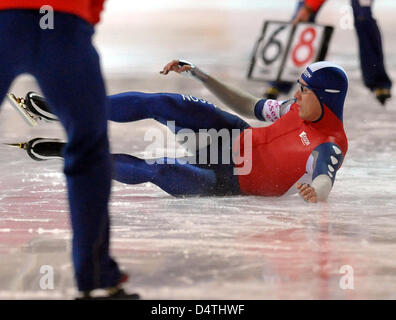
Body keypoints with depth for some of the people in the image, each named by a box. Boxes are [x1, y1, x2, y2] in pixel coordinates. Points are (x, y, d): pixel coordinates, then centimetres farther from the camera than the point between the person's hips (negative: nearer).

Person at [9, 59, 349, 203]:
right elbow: (248, 106, 11)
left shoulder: (331, 146, -24)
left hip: (229, 182, -7)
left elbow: (323, 184, -42)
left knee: (157, 170, -24)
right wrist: (196, 72, 12)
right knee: (158, 103, -9)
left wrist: (314, 191, -69)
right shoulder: (298, 108, -2)